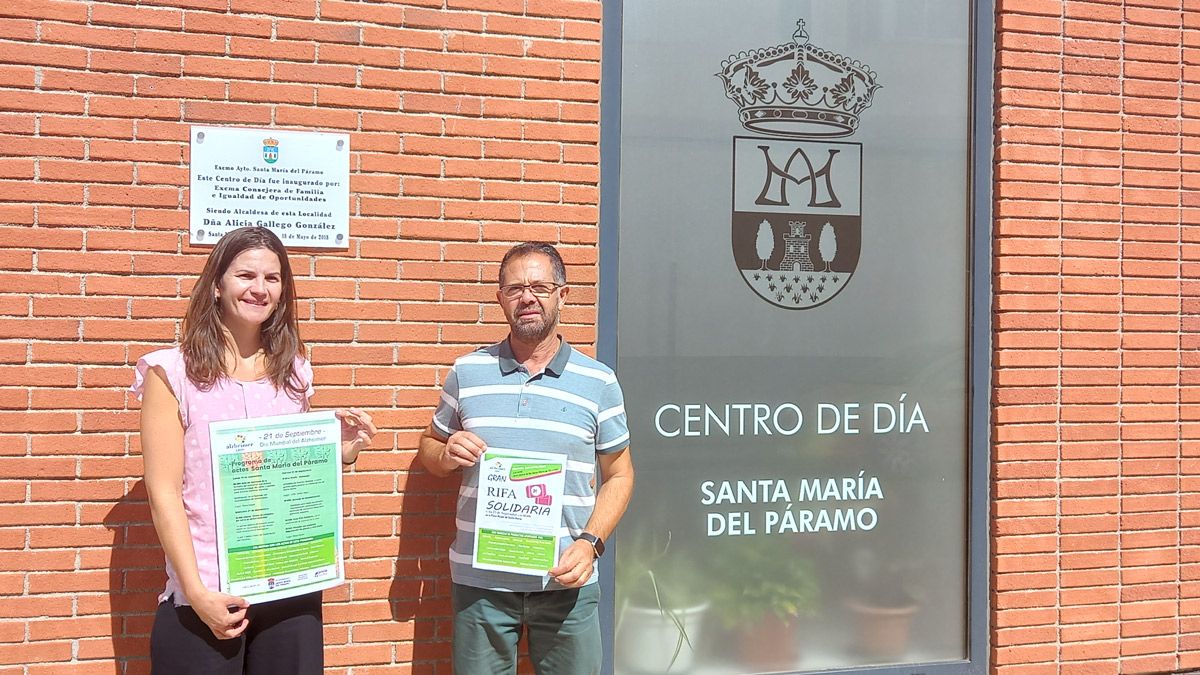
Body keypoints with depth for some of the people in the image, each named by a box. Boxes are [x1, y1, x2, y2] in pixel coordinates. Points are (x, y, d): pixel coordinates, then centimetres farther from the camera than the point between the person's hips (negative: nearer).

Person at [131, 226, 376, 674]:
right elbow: (164, 492, -8)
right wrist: (197, 592, -15)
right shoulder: (173, 371, -4)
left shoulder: (292, 372, 8)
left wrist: (342, 452, -3)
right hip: (206, 596, -4)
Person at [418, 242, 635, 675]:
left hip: (566, 580, 0)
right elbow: (429, 448, 15)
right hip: (479, 580, 1)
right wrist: (447, 455, -8)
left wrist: (590, 542, -9)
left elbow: (618, 475, 6)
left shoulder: (599, 382, 2)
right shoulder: (467, 372, 5)